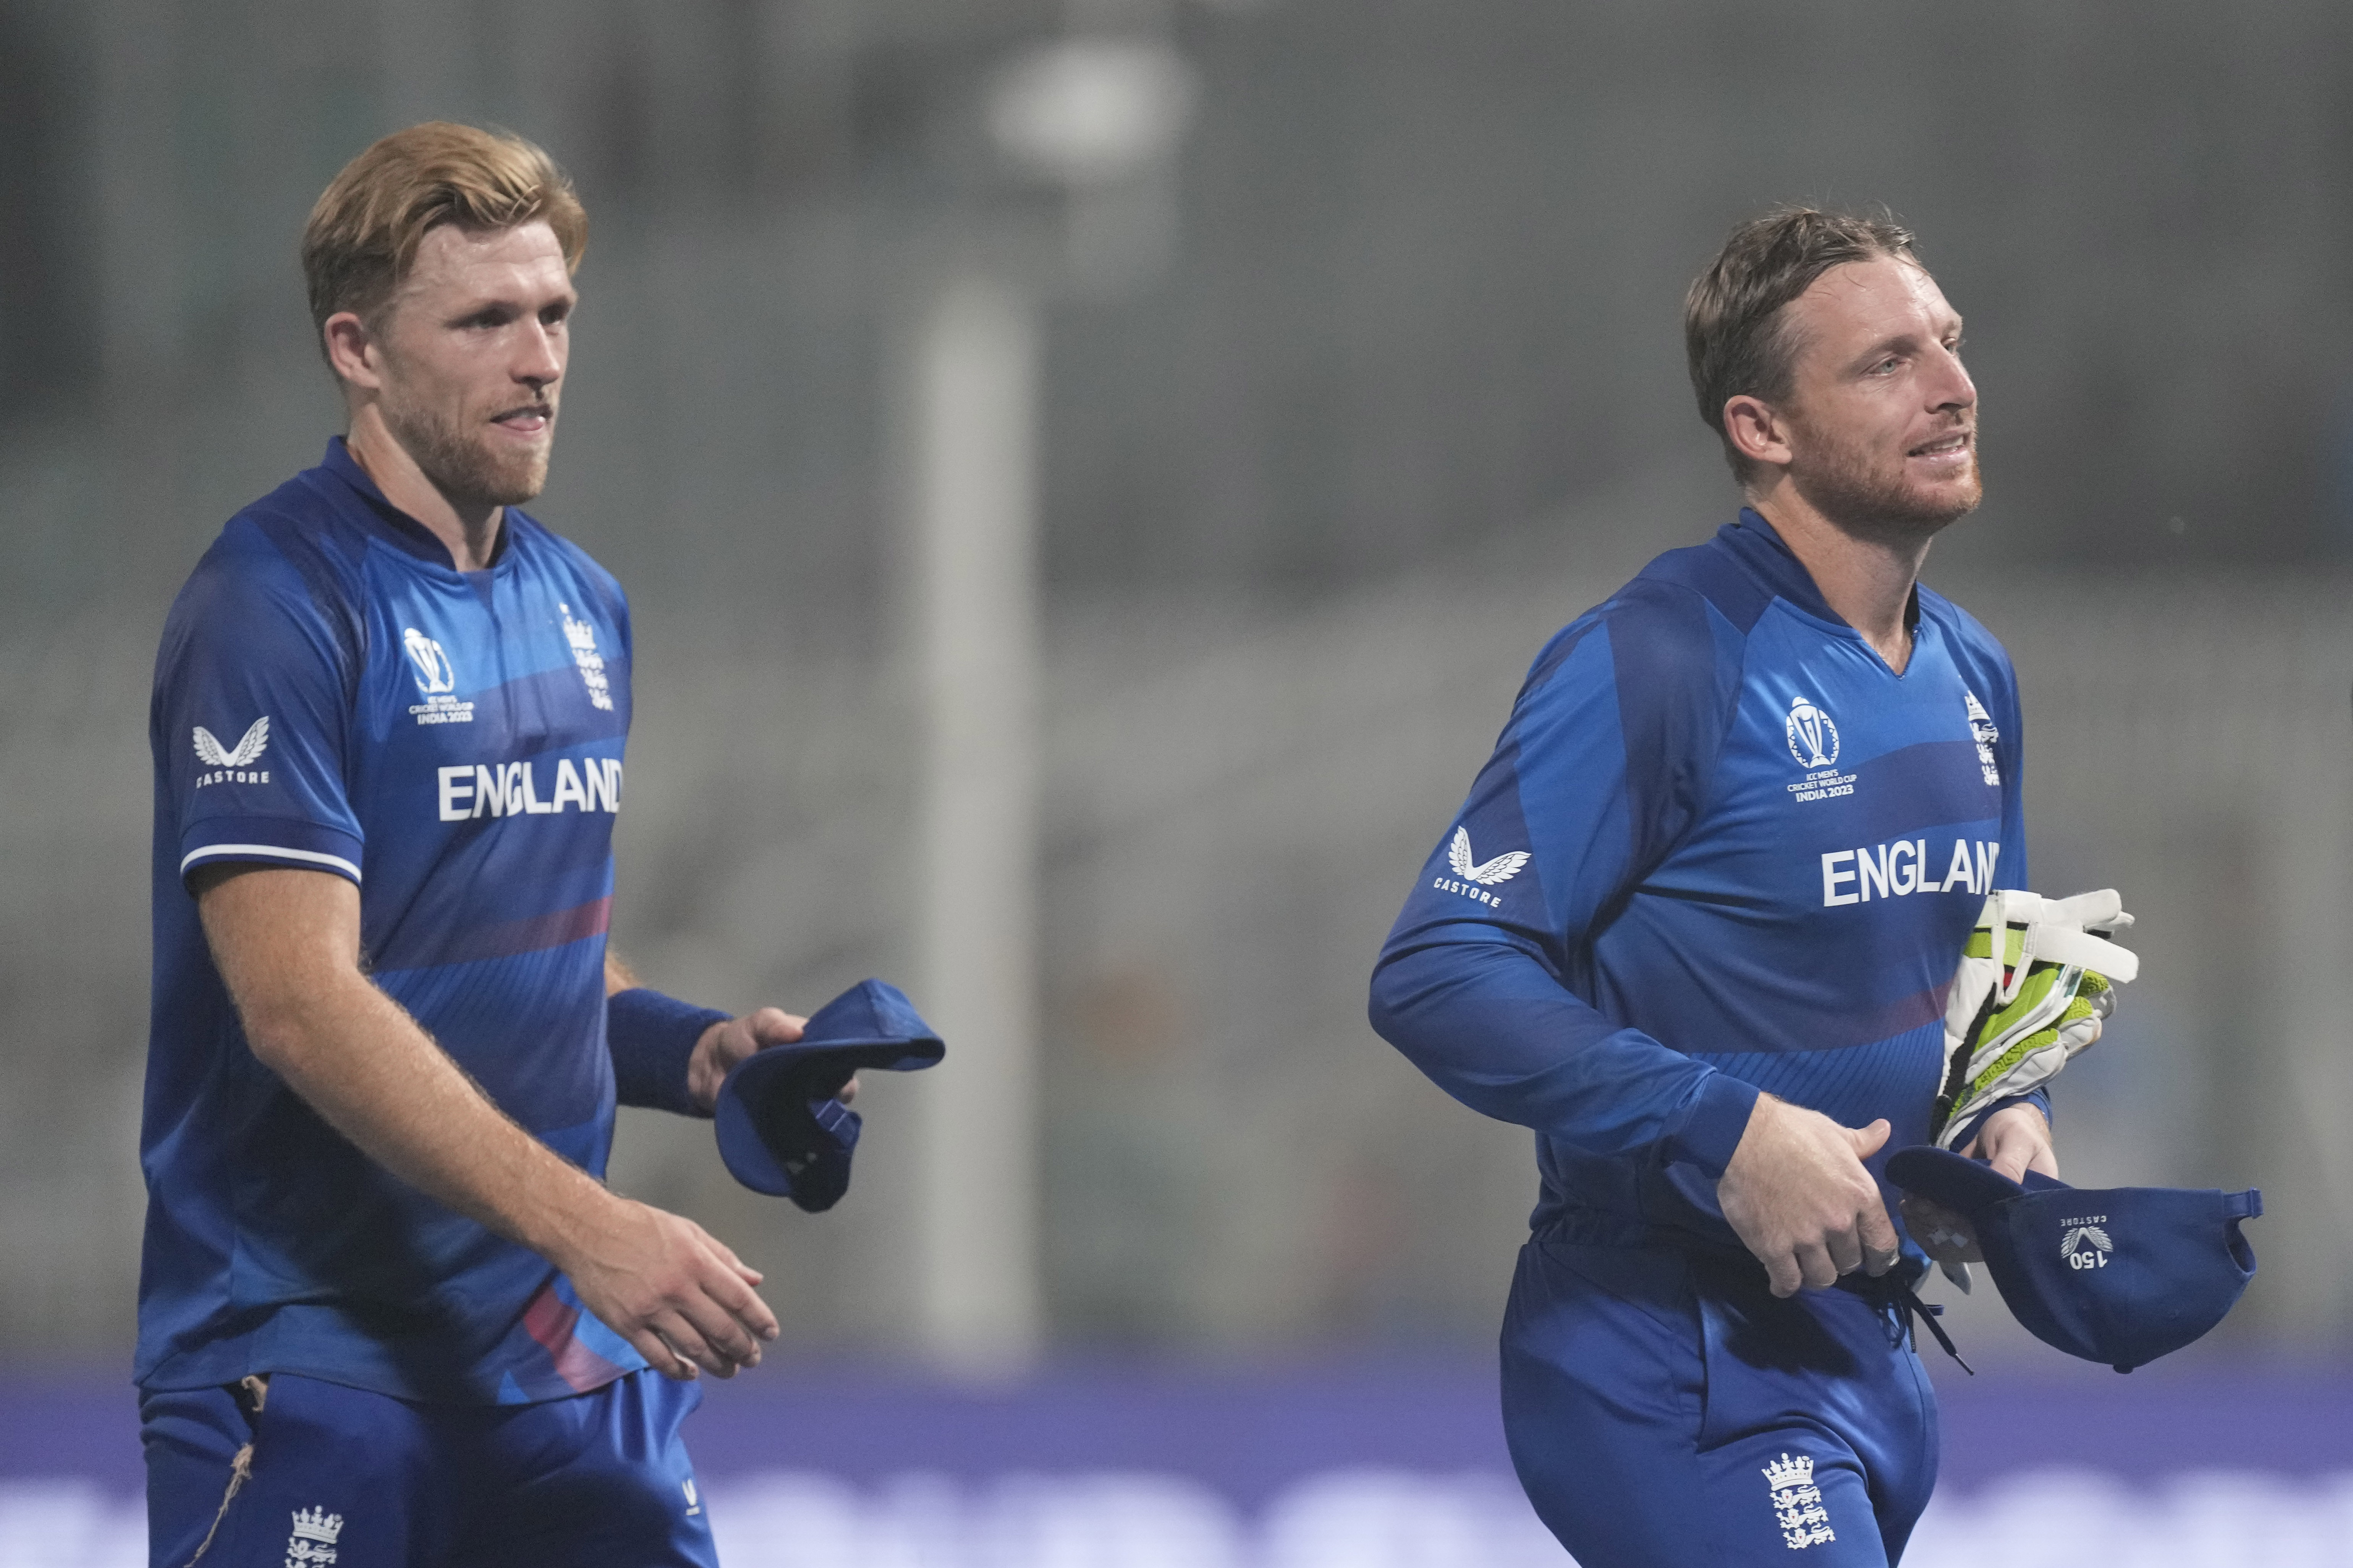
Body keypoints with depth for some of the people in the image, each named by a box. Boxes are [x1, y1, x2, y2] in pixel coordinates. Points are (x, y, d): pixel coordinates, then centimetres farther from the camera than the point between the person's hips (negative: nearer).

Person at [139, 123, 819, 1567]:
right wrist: (588, 1226, -28)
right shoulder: (272, 606, -11)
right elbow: (301, 1003, -21)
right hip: (312, 1366, -7)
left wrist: (695, 1054, 4)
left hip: (567, 1356, 7)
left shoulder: (582, 606, 15)